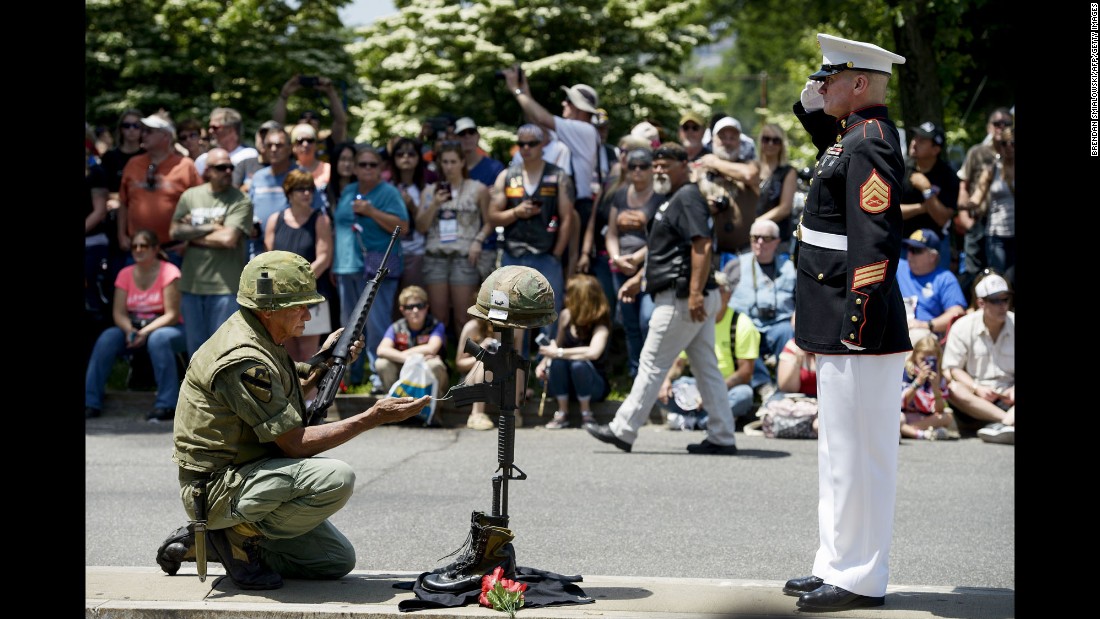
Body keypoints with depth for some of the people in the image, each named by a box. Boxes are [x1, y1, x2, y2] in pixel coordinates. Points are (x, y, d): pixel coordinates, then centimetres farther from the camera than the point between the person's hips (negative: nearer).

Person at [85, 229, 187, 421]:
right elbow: (118, 313, -2)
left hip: (166, 327, -4)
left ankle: (166, 404, -33)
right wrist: (129, 330, -24)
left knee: (158, 339, -38)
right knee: (106, 339, -25)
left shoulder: (169, 272, -11)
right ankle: (91, 403, -24)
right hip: (133, 328, 4)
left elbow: (172, 315, -16)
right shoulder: (125, 274, 3)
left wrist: (146, 332, -28)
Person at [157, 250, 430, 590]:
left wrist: (323, 363, 10)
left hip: (242, 477, 10)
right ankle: (242, 534, -8)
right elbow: (295, 444, -21)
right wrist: (373, 418, -19)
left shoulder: (261, 340, 8)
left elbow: (281, 398, 24)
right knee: (337, 478, -28)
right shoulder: (244, 359, -23)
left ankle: (207, 543, 13)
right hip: (217, 489, -10)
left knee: (338, 560, 10)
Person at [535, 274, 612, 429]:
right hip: (566, 384, 4)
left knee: (579, 364, -36)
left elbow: (593, 352, -39)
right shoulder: (566, 315, -6)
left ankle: (586, 413, -12)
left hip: (595, 385, -4)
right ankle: (562, 413, -13)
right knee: (557, 361, -29)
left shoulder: (600, 324, -20)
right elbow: (557, 344, 8)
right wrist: (543, 363, -10)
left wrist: (558, 352, -35)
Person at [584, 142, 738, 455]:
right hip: (698, 299, 11)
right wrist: (640, 277, 34)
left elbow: (702, 245, -23)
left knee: (652, 364, -5)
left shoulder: (687, 198, -11)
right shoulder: (675, 200, 22)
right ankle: (722, 438, 9)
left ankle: (623, 430, 0)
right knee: (707, 368, 8)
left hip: (681, 298, -11)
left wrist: (695, 293, -29)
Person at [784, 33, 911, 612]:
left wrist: (858, 320, -24)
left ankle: (860, 580, 2)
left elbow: (875, 238, -22)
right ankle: (838, 565, 25)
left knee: (855, 453, -4)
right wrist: (812, 109, 21)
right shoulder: (853, 136, 14)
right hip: (841, 327, 11)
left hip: (858, 328, -11)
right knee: (840, 449, 16)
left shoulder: (869, 143, -16)